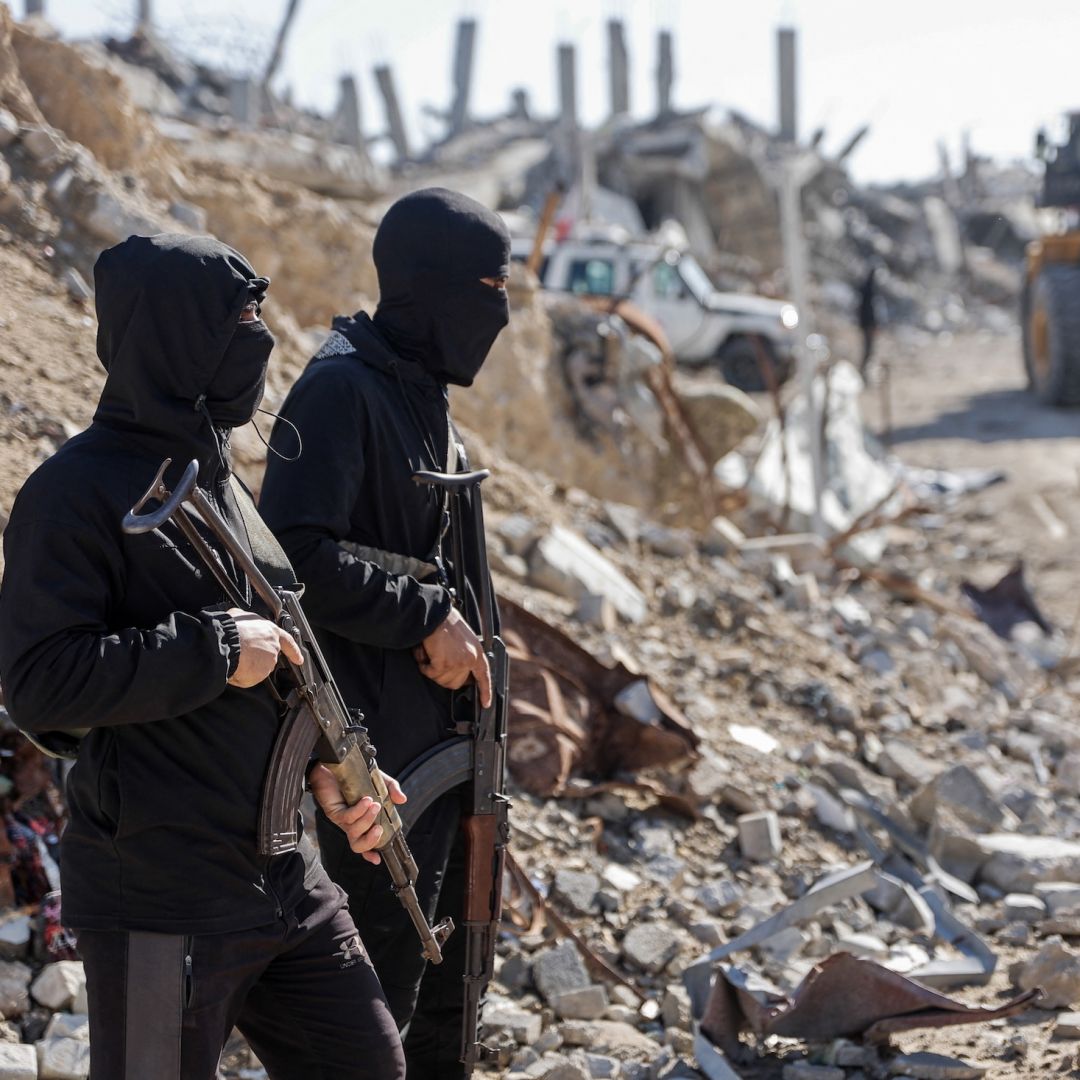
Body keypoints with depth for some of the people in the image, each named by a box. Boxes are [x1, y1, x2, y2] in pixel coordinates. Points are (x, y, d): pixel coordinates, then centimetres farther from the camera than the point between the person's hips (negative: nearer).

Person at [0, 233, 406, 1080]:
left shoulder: (222, 479, 13)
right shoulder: (77, 492, -15)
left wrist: (323, 765, 7)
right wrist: (214, 650, -21)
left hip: (280, 873, 8)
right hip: (162, 897, -8)